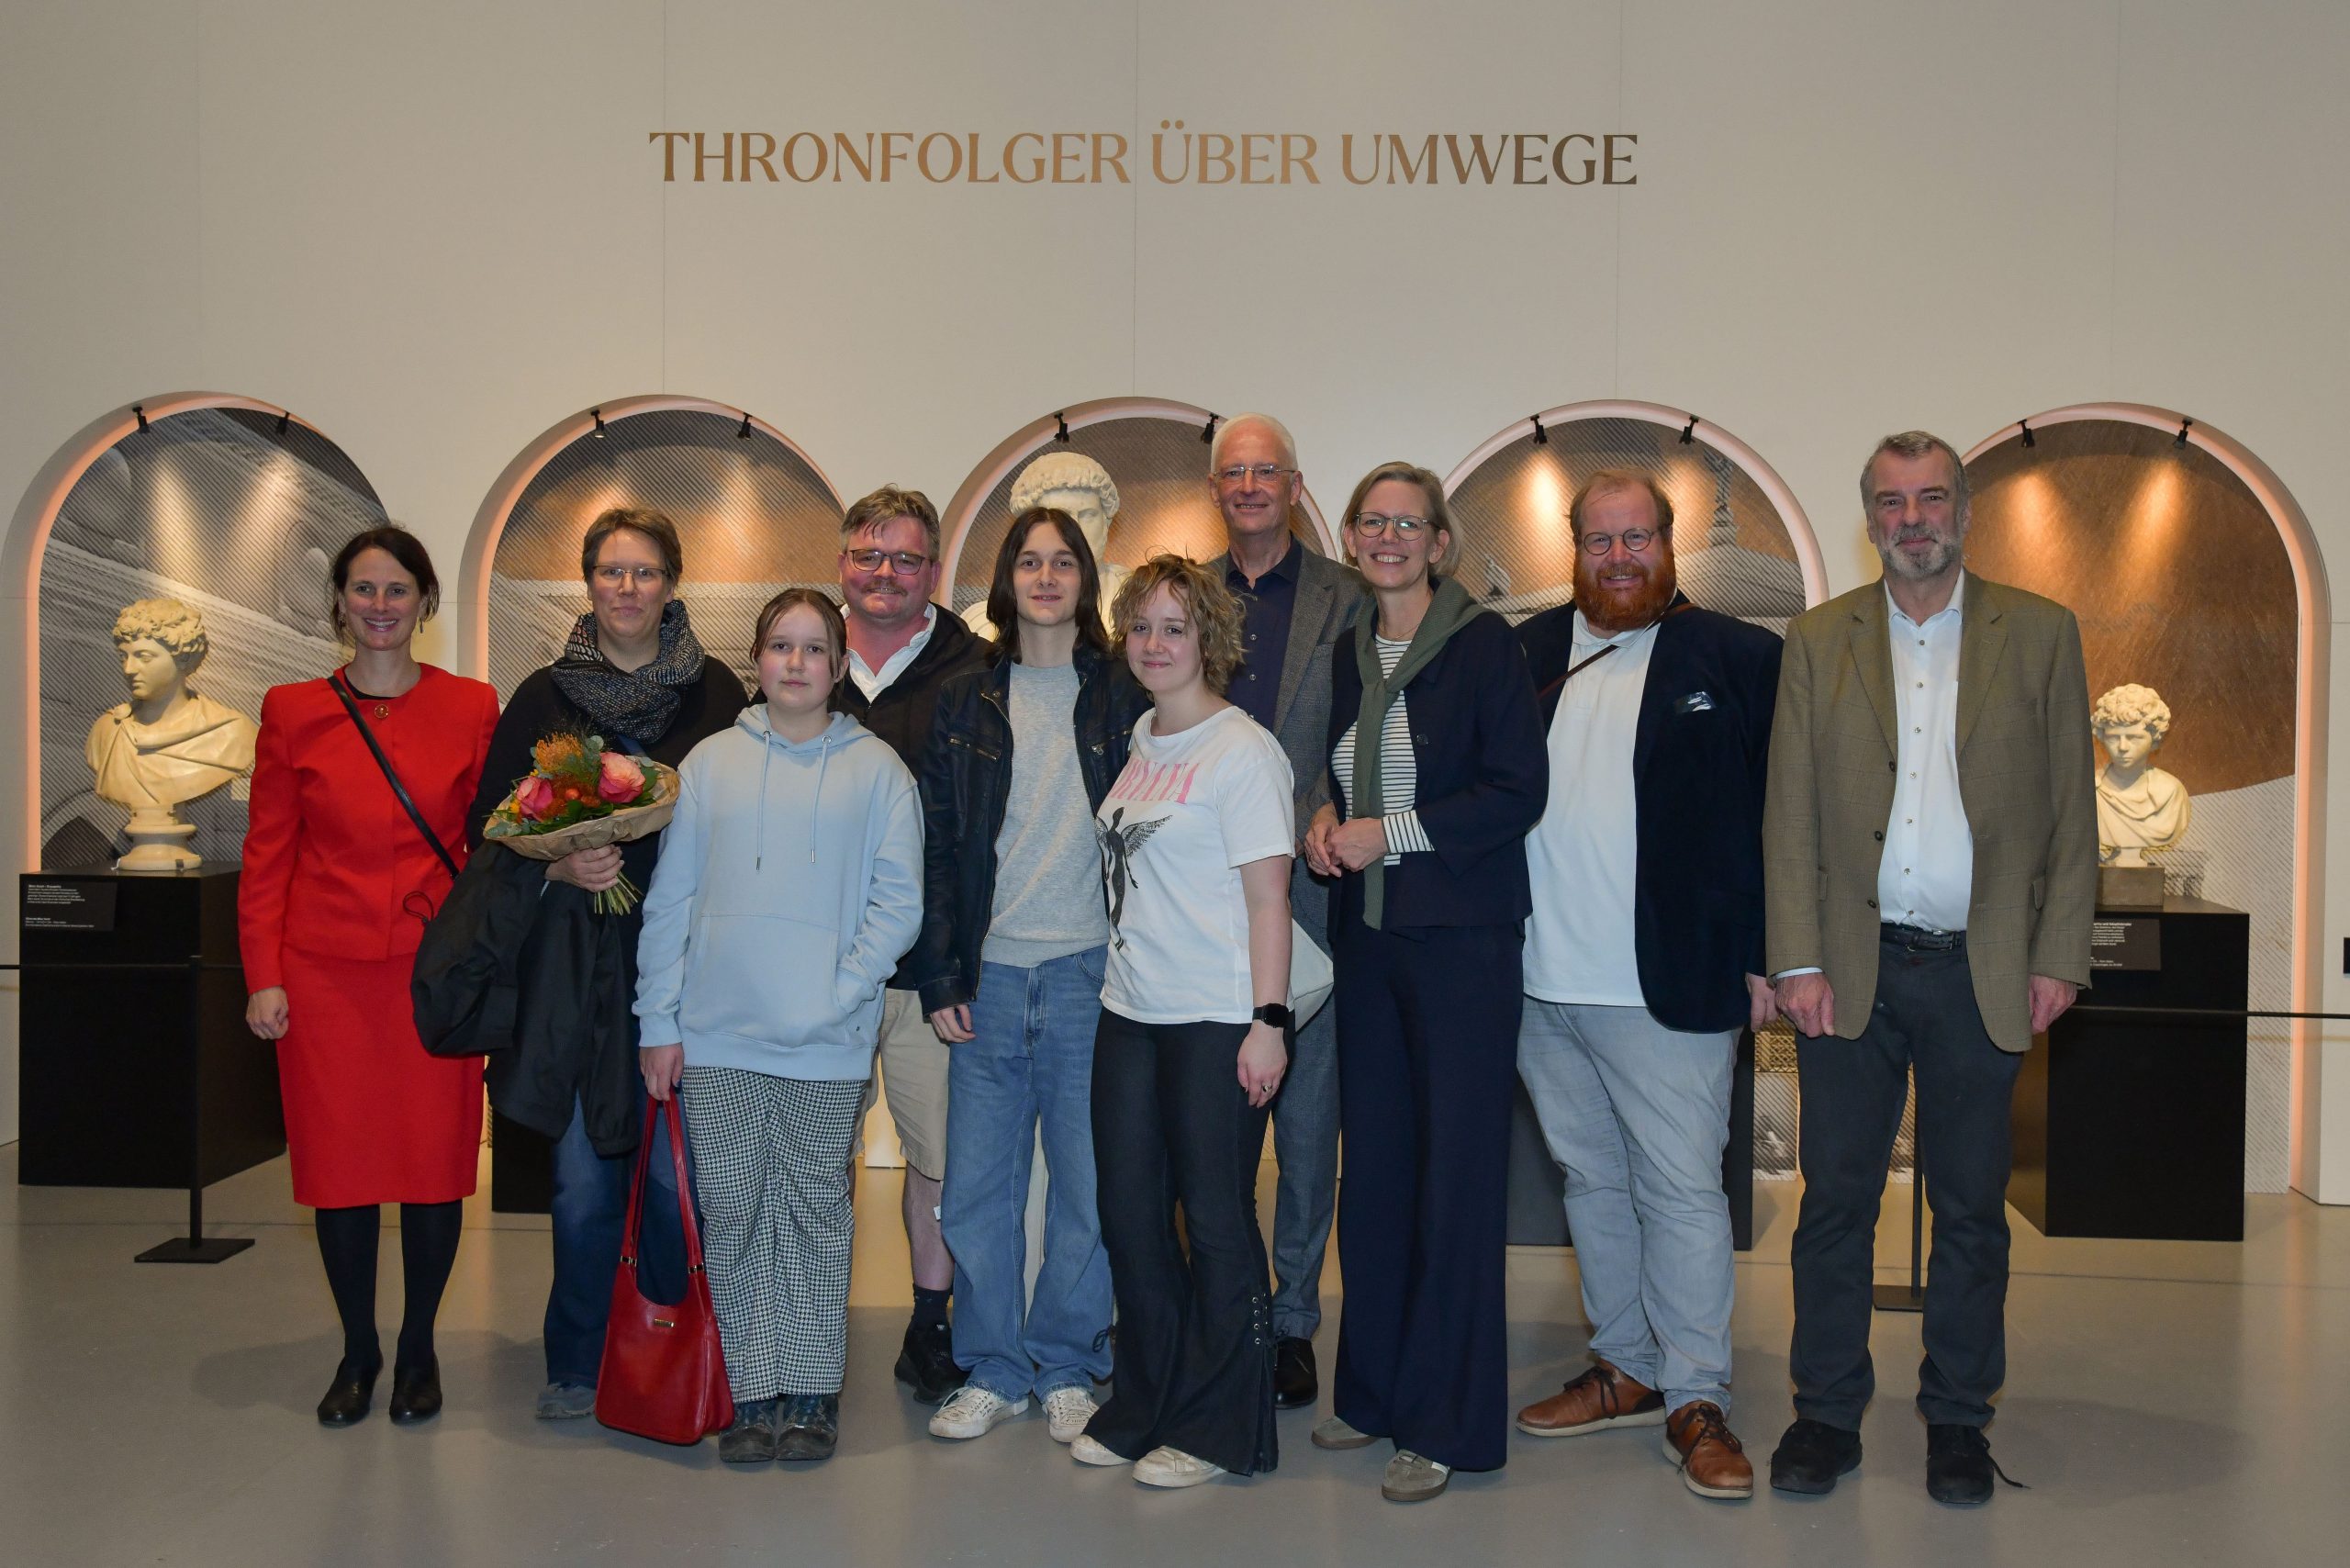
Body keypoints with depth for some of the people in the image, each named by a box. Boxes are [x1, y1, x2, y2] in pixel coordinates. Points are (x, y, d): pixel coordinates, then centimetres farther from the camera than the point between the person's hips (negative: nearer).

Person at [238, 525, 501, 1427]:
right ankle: (357, 1350, 26)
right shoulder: (292, 712, 5)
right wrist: (263, 974, -2)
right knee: (338, 1161, 6)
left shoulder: (472, 709, 3)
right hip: (325, 971, 1)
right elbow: (266, 855, 5)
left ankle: (418, 1349, 23)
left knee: (435, 1159, 3)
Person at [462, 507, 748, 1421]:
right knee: (582, 1174, 4)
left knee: (677, 1167, 3)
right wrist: (559, 866, -10)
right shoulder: (543, 697, 6)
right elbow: (488, 830, 7)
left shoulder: (716, 694, 4)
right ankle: (577, 1364, 21)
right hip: (575, 963, 1)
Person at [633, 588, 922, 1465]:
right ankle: (752, 1392, 18)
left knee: (815, 1211, 7)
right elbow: (669, 899, 7)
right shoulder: (710, 762, 6)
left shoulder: (877, 769, 2)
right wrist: (658, 1022, 3)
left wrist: (839, 993, -12)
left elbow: (897, 904, -1)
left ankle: (811, 1391, 19)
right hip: (716, 1038, 2)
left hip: (827, 1043, -1)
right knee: (732, 1214, 7)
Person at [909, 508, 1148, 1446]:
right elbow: (936, 847, 8)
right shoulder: (965, 704, 9)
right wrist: (940, 978, 0)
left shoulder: (1122, 700, 4)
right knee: (977, 1187, 5)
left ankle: (1069, 1368, 22)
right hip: (989, 978, 2)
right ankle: (993, 1369, 21)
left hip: (1090, 975, -1)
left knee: (1087, 1184, 5)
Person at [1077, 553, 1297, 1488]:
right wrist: (1121, 985, 13)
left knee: (1215, 1220, 3)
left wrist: (1268, 1022, -17)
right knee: (1130, 1215, 13)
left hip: (1216, 1023, -7)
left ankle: (1218, 1430, 18)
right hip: (1129, 1014, 7)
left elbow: (1268, 897, -12)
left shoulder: (1242, 750, -9)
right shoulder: (1139, 742, 12)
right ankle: (1143, 1410, 29)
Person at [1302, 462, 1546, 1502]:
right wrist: (1323, 820, 1)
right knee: (1372, 1164, 10)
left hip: (1462, 936, -5)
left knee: (1457, 1173, -1)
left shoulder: (1484, 644, -5)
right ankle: (1373, 1388, 25)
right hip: (1366, 933, 6)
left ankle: (1448, 1424, 10)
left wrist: (1393, 832, -14)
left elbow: (1519, 790, -10)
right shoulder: (1345, 653, 12)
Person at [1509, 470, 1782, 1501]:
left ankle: (1697, 1400, 16)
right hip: (1542, 987, 4)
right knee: (1591, 1181, 15)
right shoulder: (1525, 654, 10)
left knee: (1682, 1190, 2)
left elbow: (1774, 816, 0)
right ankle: (1627, 1370, 30)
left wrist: (1761, 958, -6)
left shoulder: (1739, 660, 1)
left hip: (1669, 988, -4)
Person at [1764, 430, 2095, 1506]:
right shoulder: (1817, 640, 6)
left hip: (1981, 972, 0)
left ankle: (1957, 1418, 24)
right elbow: (1789, 813, 2)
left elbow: (2071, 808, 4)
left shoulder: (2041, 634, 5)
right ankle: (1827, 1411, 19)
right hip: (1851, 968, 0)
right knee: (1835, 1198, 6)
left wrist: (2058, 956, -3)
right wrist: (1798, 962, -5)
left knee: (1971, 1207, 9)